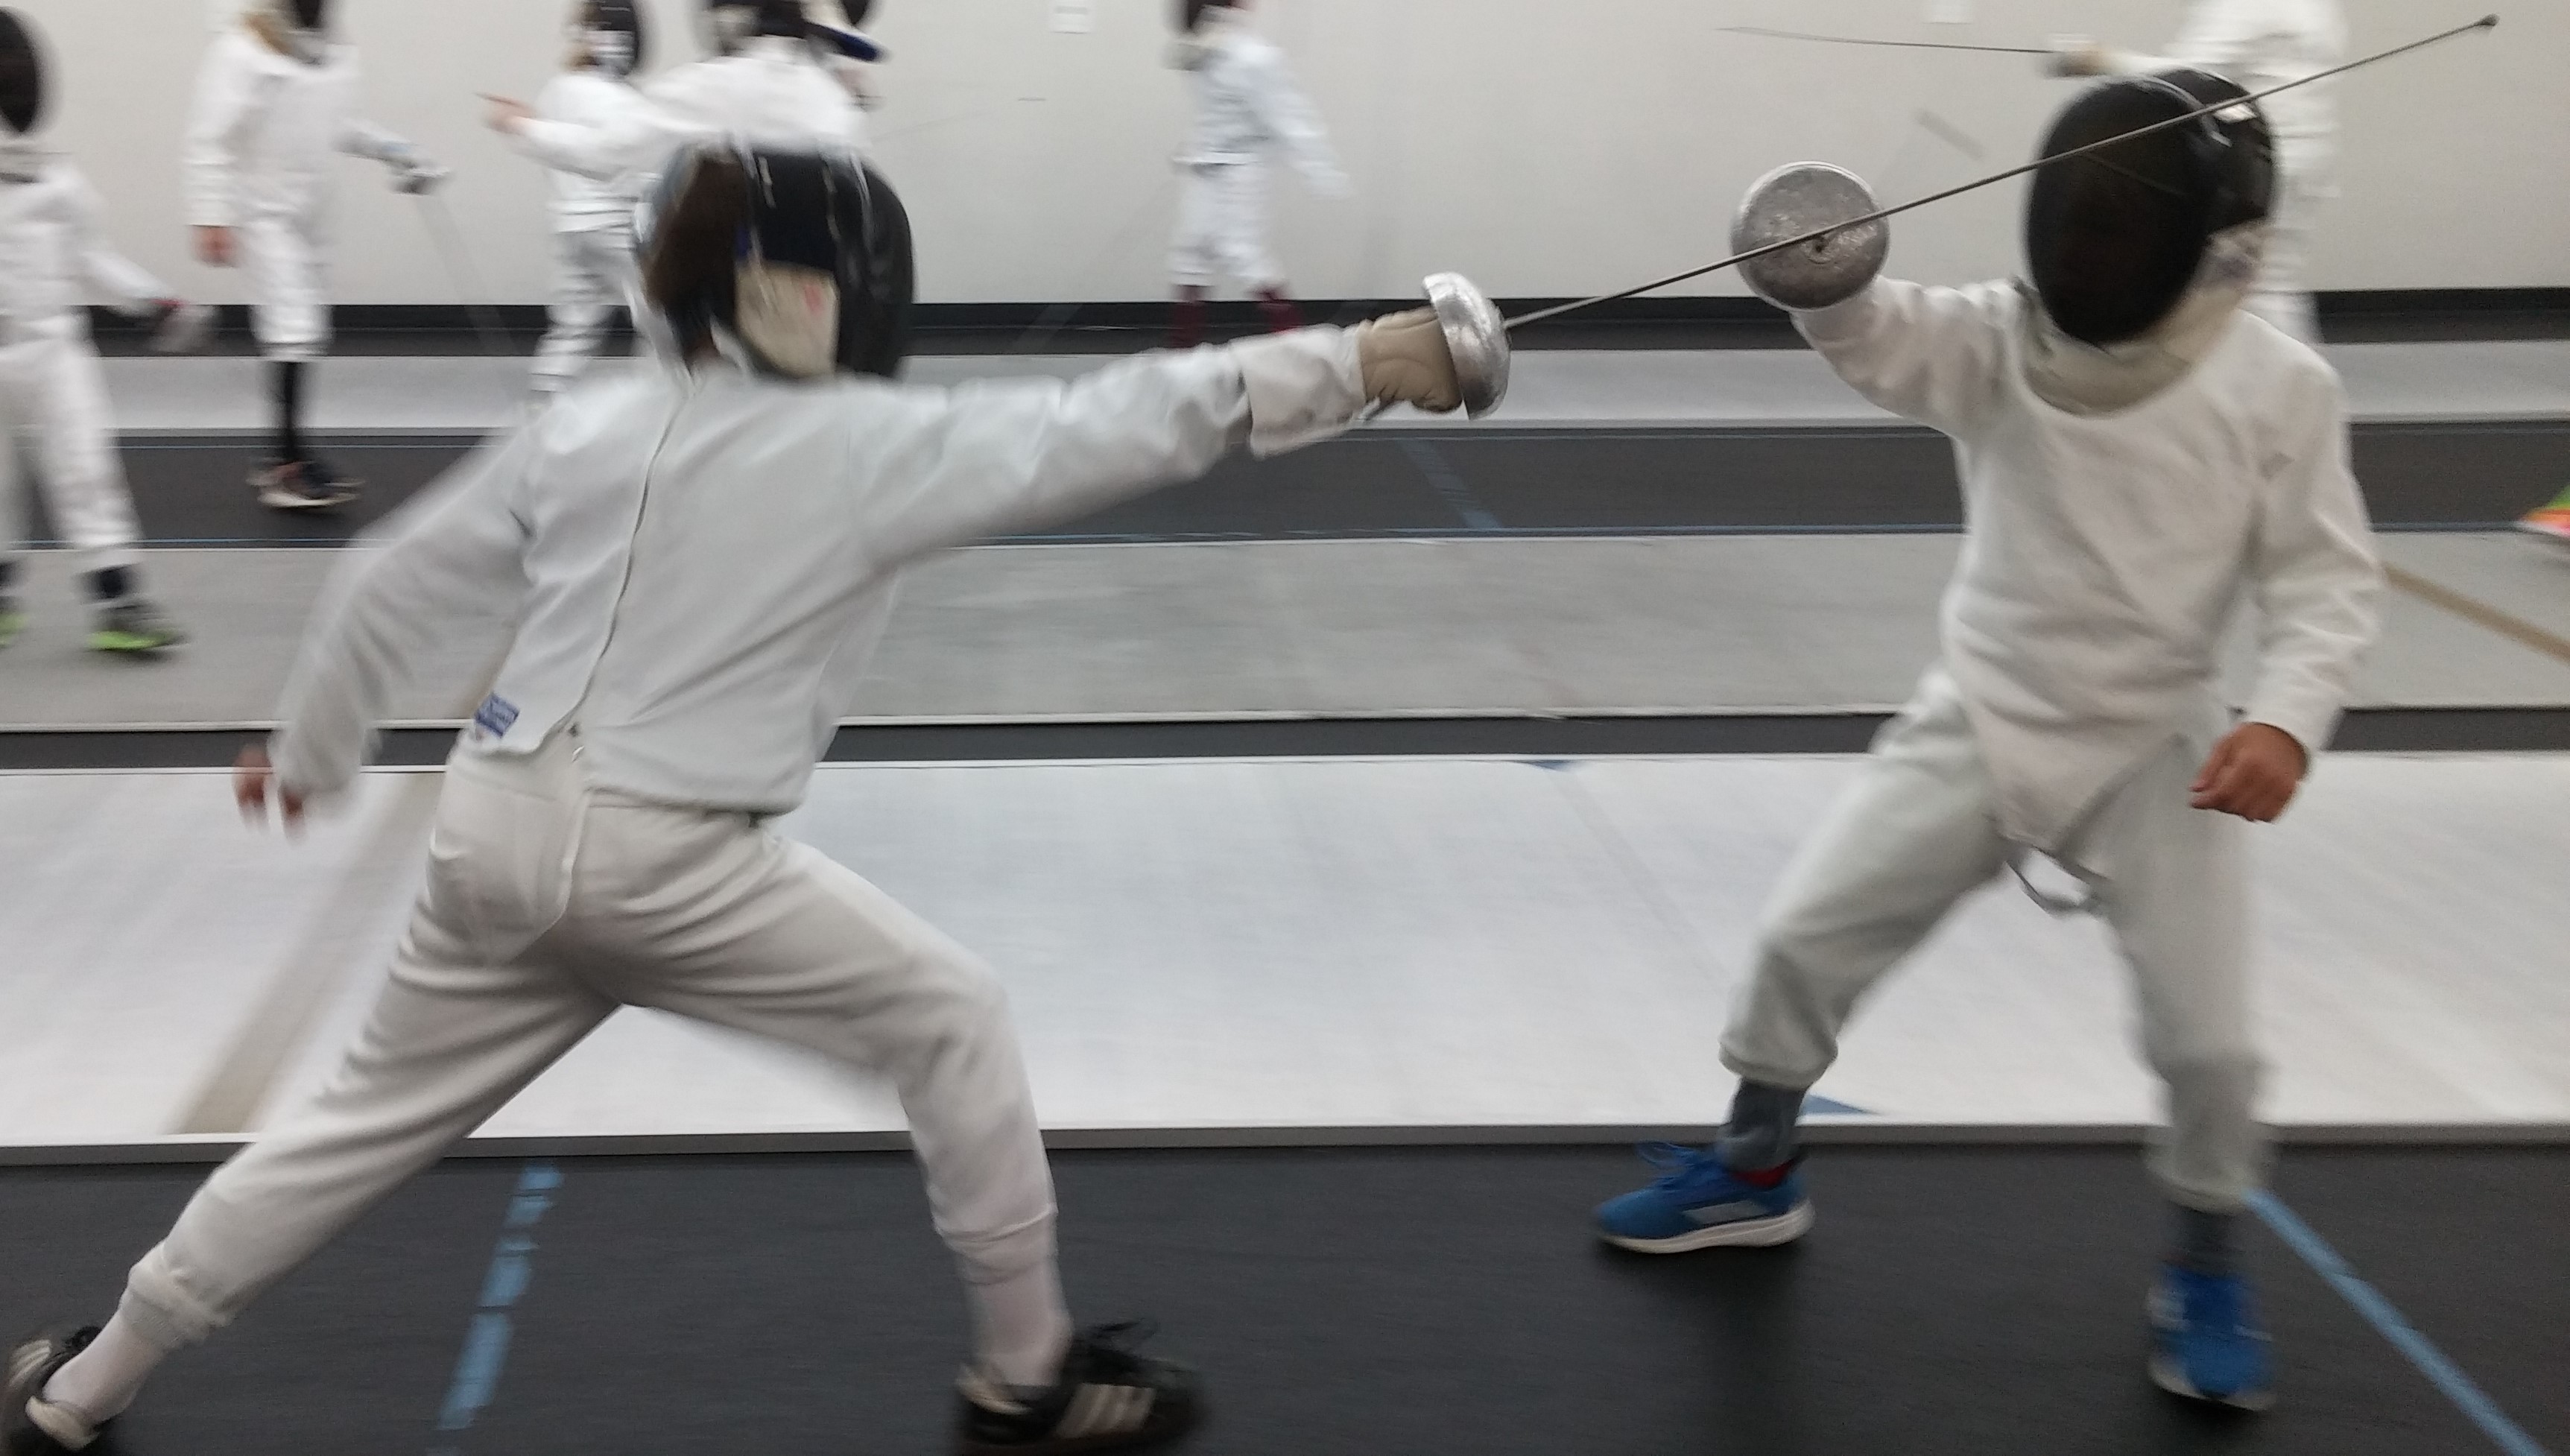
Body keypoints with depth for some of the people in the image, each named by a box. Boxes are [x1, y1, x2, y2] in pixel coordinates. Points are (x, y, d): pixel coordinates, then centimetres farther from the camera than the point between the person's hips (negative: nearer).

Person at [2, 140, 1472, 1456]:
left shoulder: (586, 426, 5)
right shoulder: (870, 448, -10)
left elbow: (394, 589, 11)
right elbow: (1124, 424, -13)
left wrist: (306, 750, 27)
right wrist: (1360, 358, -10)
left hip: (501, 835, 6)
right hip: (658, 862, -6)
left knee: (369, 1126, 22)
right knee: (954, 1019, 10)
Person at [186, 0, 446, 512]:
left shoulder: (335, 52, 3)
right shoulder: (243, 50, -18)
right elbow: (210, 140, -19)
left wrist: (400, 153, 1)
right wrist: (211, 218, -23)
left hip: (311, 210, 7)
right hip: (264, 211, -7)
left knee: (308, 335, 10)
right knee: (292, 331, -14)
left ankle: (283, 461, 19)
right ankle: (292, 464, -10)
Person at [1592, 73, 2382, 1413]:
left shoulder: (2280, 387, -14)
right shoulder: (2001, 340, -11)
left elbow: (2325, 580, -11)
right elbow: (1873, 335, -27)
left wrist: (2287, 720, -28)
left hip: (2154, 752, -2)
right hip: (1977, 726, 2)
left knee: (2207, 1042, -7)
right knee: (1803, 939, 3)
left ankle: (2205, 1269, 23)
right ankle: (1755, 1175, 29)